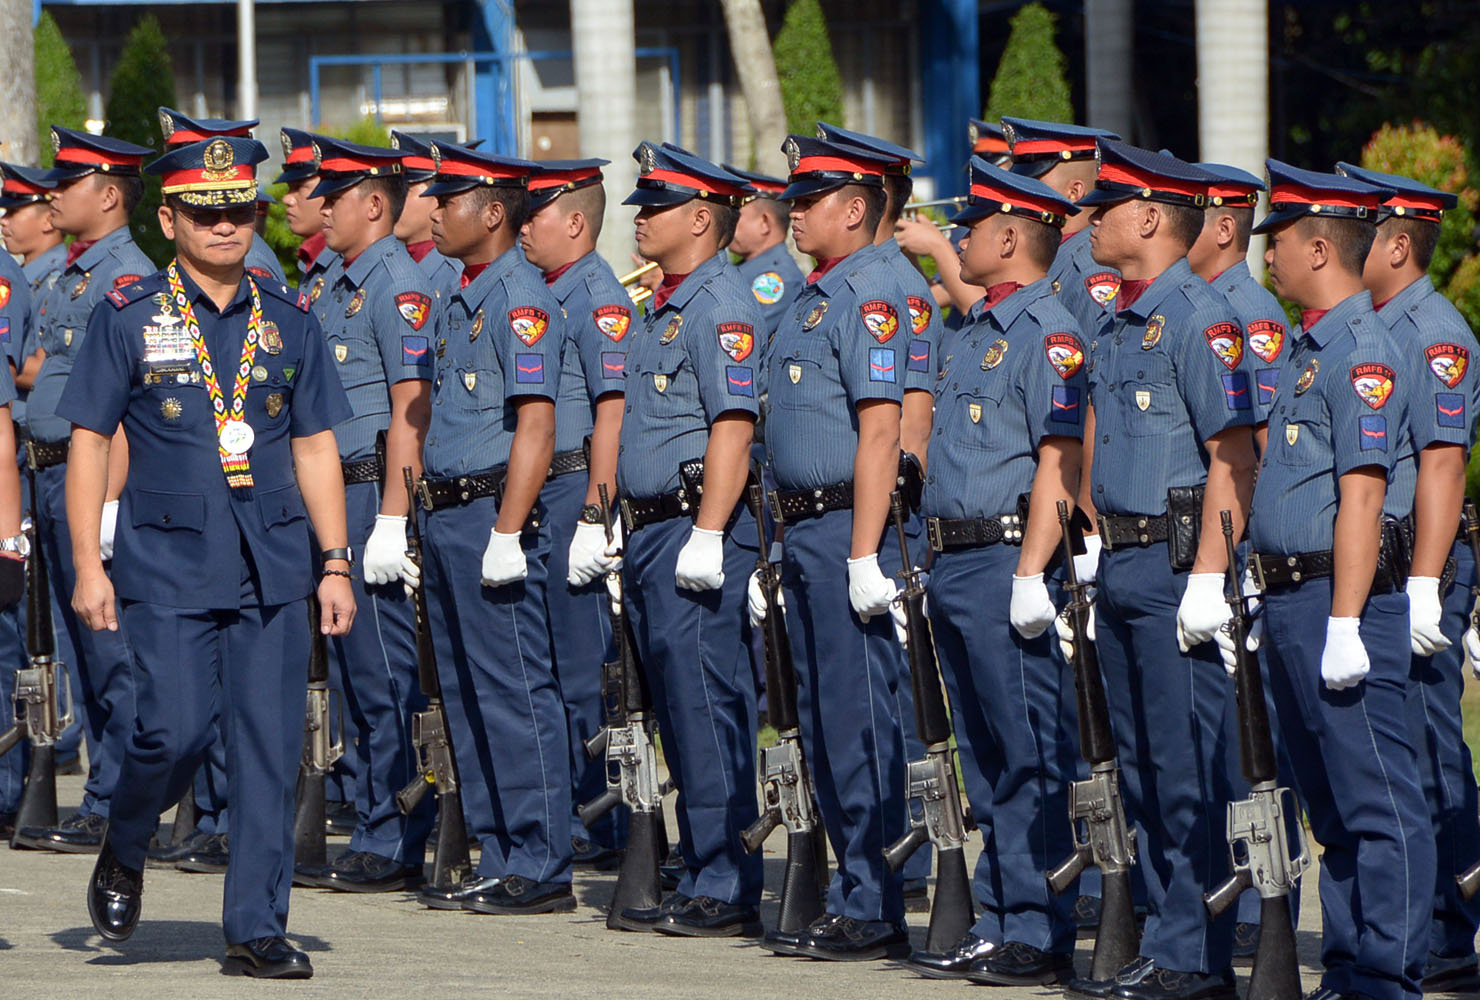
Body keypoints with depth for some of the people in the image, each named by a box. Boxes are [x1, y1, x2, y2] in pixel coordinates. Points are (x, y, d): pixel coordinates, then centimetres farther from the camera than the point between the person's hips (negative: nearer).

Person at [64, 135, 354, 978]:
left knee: (271, 749, -1)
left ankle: (258, 929, 5)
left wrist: (336, 564, 6)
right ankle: (124, 855, 18)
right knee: (175, 730, -12)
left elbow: (316, 447, 12)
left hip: (274, 567, 3)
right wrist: (88, 566, -5)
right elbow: (89, 442, 2)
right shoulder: (128, 316, 1)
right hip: (170, 563, -3)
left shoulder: (289, 320, 9)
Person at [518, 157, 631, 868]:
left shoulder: (598, 298, -13)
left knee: (586, 669, -6)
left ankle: (606, 830, -2)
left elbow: (612, 412, -19)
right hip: (532, 494, 10)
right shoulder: (541, 293, 16)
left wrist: (595, 517, -23)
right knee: (548, 668, 12)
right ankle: (570, 818, 17)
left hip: (576, 492, -10)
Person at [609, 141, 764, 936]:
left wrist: (706, 535, -25)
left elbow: (733, 424, -20)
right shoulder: (662, 308, 19)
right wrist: (631, 530, 22)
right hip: (651, 534, 10)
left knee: (708, 712, -9)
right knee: (679, 717, 10)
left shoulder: (722, 307, -12)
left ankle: (727, 892, -7)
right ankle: (699, 881, 14)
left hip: (695, 531, -10)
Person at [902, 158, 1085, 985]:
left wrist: (1030, 575, -23)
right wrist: (939, 563, 21)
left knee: (1030, 758, -7)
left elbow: (1060, 460, -18)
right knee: (984, 757, 12)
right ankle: (999, 923, 16)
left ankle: (1041, 937, -6)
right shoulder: (976, 333, 19)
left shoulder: (1047, 333, -12)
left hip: (1007, 563, -10)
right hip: (956, 566, 10)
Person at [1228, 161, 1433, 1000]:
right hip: (1293, 599, 10)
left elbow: (1362, 495, -20)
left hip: (1342, 595, -10)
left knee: (1378, 802, -7)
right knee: (1330, 801, 13)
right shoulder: (1308, 347, 16)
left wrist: (1346, 624, -23)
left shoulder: (1363, 350, -14)